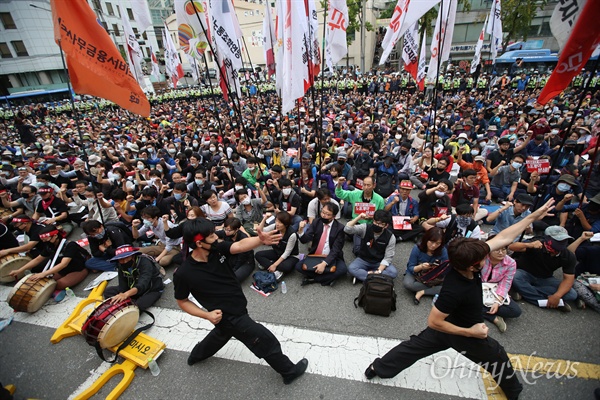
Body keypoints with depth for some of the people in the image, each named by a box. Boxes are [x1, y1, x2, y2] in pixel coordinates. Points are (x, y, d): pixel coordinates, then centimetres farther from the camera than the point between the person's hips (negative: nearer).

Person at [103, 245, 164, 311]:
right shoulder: (121, 266, -9)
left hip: (152, 290, -6)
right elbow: (122, 285, -12)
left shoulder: (145, 262, -29)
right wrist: (121, 296, -31)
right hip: (133, 290, 7)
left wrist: (126, 294, -58)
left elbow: (143, 284, -43)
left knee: (139, 305, -34)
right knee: (108, 291, -7)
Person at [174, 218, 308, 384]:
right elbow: (182, 301, -8)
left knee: (224, 332, 36)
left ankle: (196, 355, 62)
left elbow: (239, 246, -30)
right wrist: (207, 315, -20)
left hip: (239, 307, 7)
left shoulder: (217, 249, -14)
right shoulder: (183, 274, -24)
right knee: (267, 341, 2)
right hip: (231, 316, -7)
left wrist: (260, 240, -50)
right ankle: (290, 371, 27)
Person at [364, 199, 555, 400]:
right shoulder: (454, 291, -42)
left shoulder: (466, 260, -23)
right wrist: (470, 332, -26)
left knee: (416, 345, 20)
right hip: (463, 334, -7)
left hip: (448, 324, 7)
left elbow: (502, 238, -16)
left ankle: (379, 367, 31)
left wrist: (533, 216, -16)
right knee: (498, 359, 23)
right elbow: (433, 322, -31)